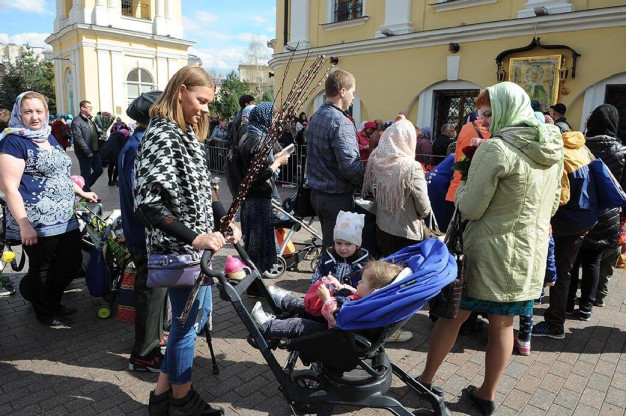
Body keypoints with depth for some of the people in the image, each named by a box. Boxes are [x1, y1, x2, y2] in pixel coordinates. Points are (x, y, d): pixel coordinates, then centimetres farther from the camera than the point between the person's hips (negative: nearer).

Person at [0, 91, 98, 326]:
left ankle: (54, 303, 39)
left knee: (72, 263, 15)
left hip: (65, 218, 8)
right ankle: (45, 313, 32)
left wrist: (82, 193, 24)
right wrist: (23, 224, -21)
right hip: (37, 223, -8)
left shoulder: (49, 137, 14)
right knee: (42, 270, 9)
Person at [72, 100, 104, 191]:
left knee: (99, 170, 14)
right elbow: (79, 138, -19)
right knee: (86, 174, 2)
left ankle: (87, 187, 32)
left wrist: (101, 133, 3)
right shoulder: (77, 121, -12)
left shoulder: (90, 120, 15)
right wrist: (88, 152, -19)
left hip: (95, 151, 8)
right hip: (85, 153, -8)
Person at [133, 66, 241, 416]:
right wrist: (194, 238, -29)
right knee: (187, 322, 7)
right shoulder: (162, 135, -18)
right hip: (179, 248, -9)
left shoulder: (187, 134, 11)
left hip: (196, 245, 9)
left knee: (199, 314, 19)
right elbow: (148, 202, -26)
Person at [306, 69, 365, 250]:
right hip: (337, 197, -9)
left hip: (317, 192, 9)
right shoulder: (340, 122, -20)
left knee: (328, 241, 22)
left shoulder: (316, 116, 8)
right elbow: (350, 166, -26)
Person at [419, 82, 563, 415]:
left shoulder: (495, 149, -19)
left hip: (491, 252, -6)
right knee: (503, 325, 17)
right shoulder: (554, 147, 5)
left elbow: (470, 209, -16)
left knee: (451, 316, 10)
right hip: (531, 253, 7)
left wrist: (462, 189, 3)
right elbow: (552, 204, 16)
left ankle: (425, 380, 27)